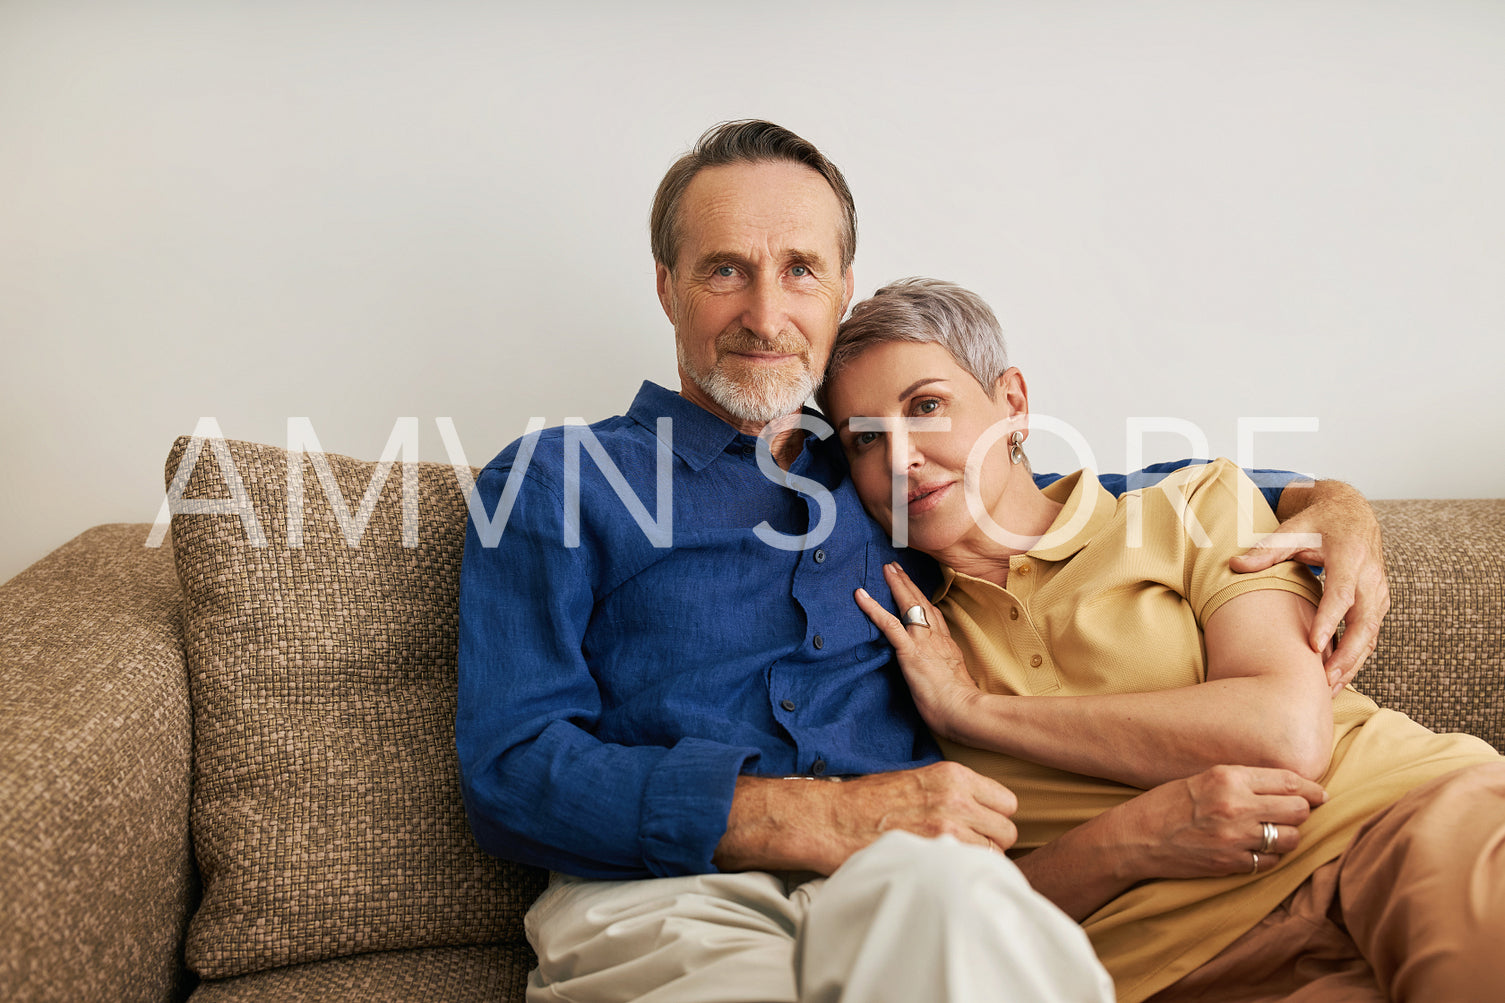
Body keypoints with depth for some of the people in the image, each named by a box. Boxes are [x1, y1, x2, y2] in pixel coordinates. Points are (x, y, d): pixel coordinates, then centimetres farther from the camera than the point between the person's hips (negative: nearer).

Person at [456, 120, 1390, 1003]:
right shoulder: (549, 482, 11)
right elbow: (513, 768, -2)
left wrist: (1331, 506, 17)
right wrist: (823, 820, -14)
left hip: (916, 894, 3)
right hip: (666, 903, -2)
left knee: (934, 885, -36)